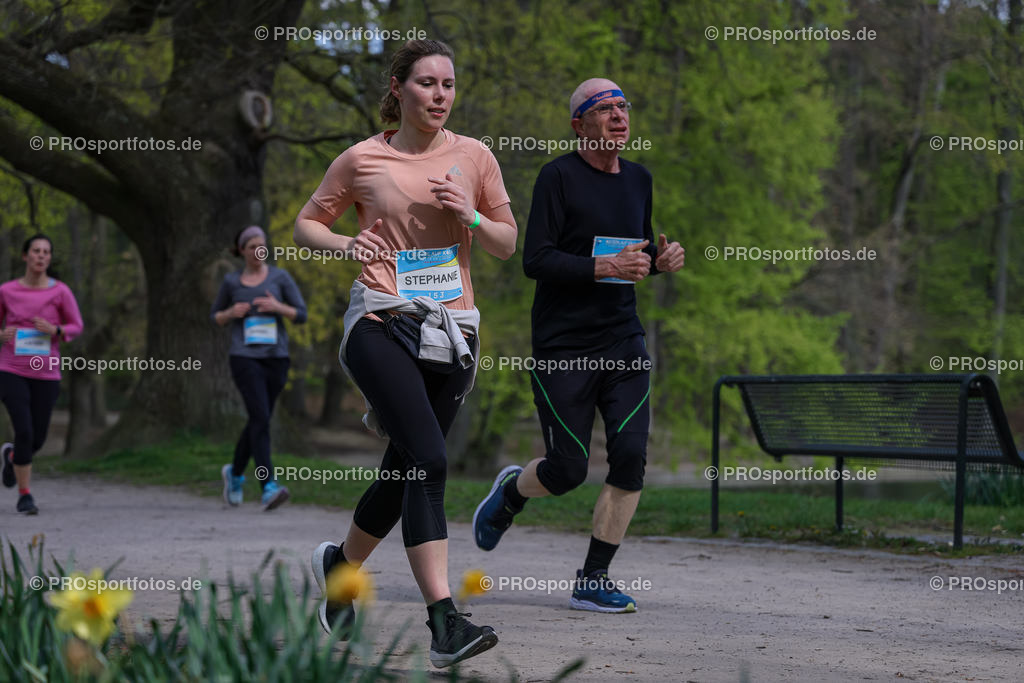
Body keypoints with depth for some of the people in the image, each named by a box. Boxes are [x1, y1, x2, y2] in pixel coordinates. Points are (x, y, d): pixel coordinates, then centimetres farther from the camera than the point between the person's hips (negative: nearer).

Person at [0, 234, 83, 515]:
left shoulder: (61, 291, -3)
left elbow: (76, 327, 3)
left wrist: (54, 330, -18)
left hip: (46, 374, 1)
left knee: (37, 439, 9)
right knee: (24, 432, -16)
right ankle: (25, 495, 1)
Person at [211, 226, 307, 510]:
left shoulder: (280, 277, 5)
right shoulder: (231, 281, 6)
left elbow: (301, 315, 3)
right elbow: (216, 316, 17)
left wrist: (278, 307, -16)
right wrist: (231, 313, -6)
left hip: (275, 358, 2)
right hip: (245, 357, -2)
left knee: (258, 422, 12)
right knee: (261, 418, -19)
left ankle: (235, 472, 39)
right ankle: (268, 488, -23)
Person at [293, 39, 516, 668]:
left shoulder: (473, 157, 10)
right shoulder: (362, 160, 4)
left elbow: (508, 244, 15)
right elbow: (306, 224, 13)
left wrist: (470, 216, -5)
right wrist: (344, 244, -8)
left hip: (451, 329, 4)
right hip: (382, 324, -4)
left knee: (405, 473, 9)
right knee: (428, 462, -21)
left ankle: (341, 562, 39)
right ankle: (444, 622, -24)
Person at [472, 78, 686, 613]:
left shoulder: (638, 179, 13)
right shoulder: (558, 176, -8)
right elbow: (535, 259, -14)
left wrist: (659, 260, 3)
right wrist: (603, 267, -24)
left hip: (623, 341, 5)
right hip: (563, 345, -5)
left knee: (631, 456, -9)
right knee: (569, 469, -5)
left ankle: (592, 581, 1)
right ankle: (510, 492, 31)